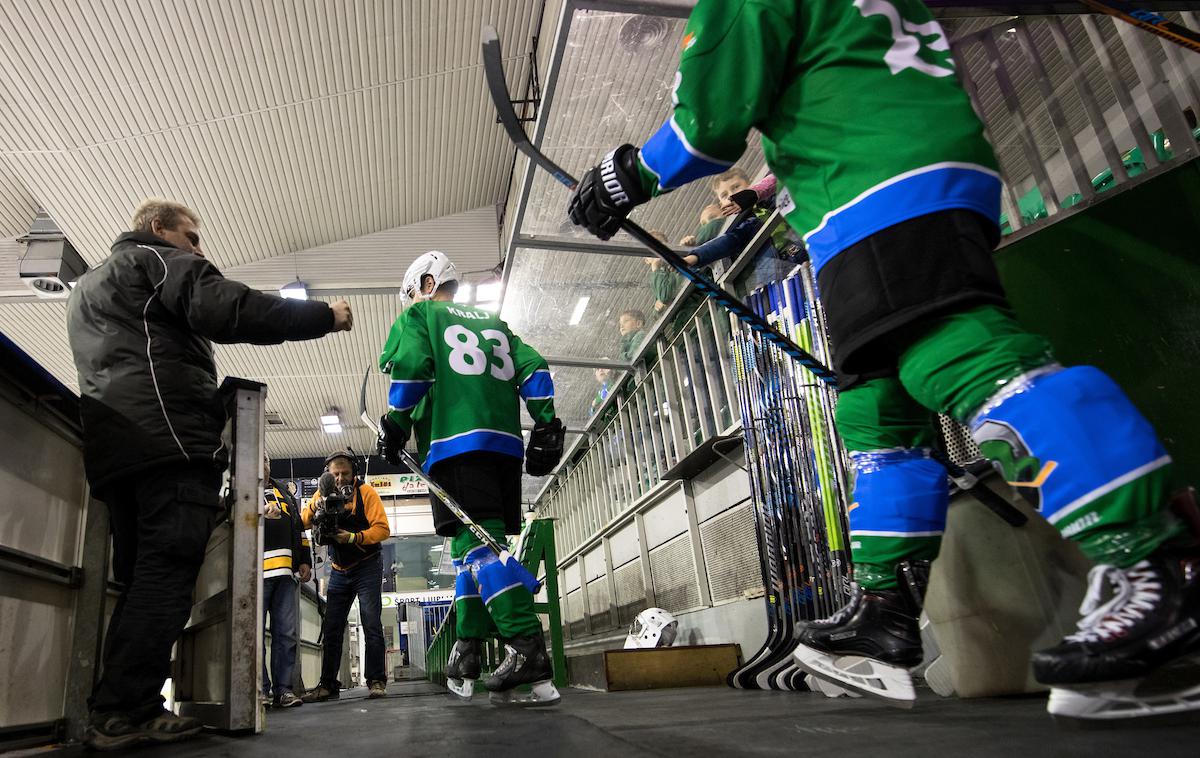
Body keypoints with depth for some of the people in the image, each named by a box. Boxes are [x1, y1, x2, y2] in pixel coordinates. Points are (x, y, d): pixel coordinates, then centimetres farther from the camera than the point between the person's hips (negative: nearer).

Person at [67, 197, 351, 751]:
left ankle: (112, 714, 6)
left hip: (111, 449, 9)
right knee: (167, 575, -13)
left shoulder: (86, 286, 35)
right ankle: (126, 714, -16)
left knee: (141, 581, 8)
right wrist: (326, 316, -6)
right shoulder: (158, 259, 6)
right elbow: (229, 312, -11)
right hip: (170, 439, -9)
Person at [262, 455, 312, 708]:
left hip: (284, 573, 5)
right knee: (256, 632, -4)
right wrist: (261, 511, -27)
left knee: (286, 633, 2)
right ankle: (260, 688, 2)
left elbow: (298, 528, 25)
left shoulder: (283, 493, 26)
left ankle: (283, 688, 6)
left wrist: (304, 560, 18)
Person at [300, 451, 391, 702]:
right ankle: (328, 685, 14)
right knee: (331, 629, 6)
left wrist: (353, 538, -30)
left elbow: (382, 529, -18)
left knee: (371, 625, -7)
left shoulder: (365, 492, -12)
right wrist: (315, 506, -25)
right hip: (339, 570, 5)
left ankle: (376, 681, -2)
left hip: (367, 567, -5)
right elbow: (302, 522, -7)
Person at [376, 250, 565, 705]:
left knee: (478, 542, -14)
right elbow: (533, 368, 15)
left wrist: (394, 426, 3)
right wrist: (547, 426, 11)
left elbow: (410, 367, -5)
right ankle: (465, 656, 15)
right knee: (471, 544, 13)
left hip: (454, 443, -6)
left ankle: (530, 654, -25)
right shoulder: (494, 323, 27)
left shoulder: (418, 317, 14)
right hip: (505, 444, 6)